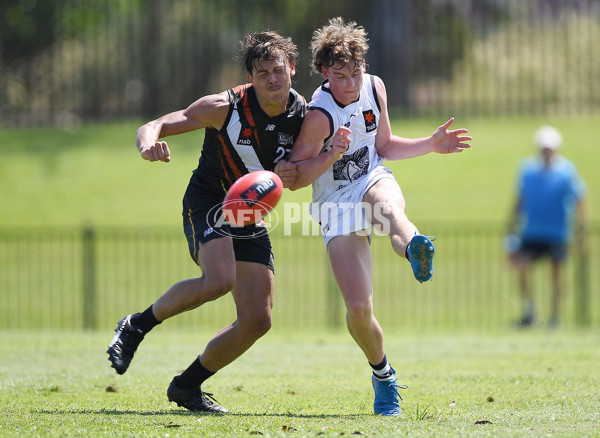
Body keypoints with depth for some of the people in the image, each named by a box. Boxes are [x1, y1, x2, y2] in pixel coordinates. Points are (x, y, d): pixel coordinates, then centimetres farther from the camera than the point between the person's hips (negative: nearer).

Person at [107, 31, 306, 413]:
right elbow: (153, 126, -19)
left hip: (252, 219, 6)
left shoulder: (304, 116, -7)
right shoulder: (226, 107, -19)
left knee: (258, 320, -3)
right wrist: (149, 142, -43)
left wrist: (291, 175, -19)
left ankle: (187, 385, 14)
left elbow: (301, 172, 6)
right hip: (208, 204, -6)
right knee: (219, 280, -34)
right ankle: (136, 327, -12)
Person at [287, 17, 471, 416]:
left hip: (373, 181, 3)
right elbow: (293, 178, -15)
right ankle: (382, 374, 14)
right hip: (337, 207, -3)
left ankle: (414, 248, -76)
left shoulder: (374, 87, 0)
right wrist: (332, 155, -29)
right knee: (358, 308, -14)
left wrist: (431, 145, 5)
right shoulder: (320, 115, -19)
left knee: (387, 201, -40)